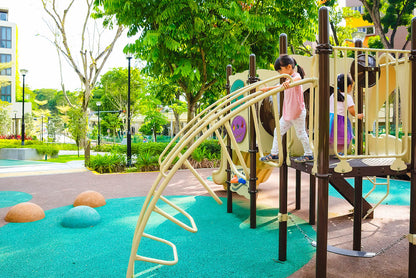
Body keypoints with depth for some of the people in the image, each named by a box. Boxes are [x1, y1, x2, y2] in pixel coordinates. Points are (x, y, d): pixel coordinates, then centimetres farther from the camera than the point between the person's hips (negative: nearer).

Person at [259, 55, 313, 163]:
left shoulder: (296, 76, -15)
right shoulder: (288, 79, 14)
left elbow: (297, 78, -41)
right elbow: (281, 86, 34)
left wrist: (288, 81, -62)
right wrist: (268, 88, 36)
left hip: (298, 113, -9)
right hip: (287, 113, 9)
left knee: (301, 133, 2)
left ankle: (308, 155, 18)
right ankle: (274, 154, 19)